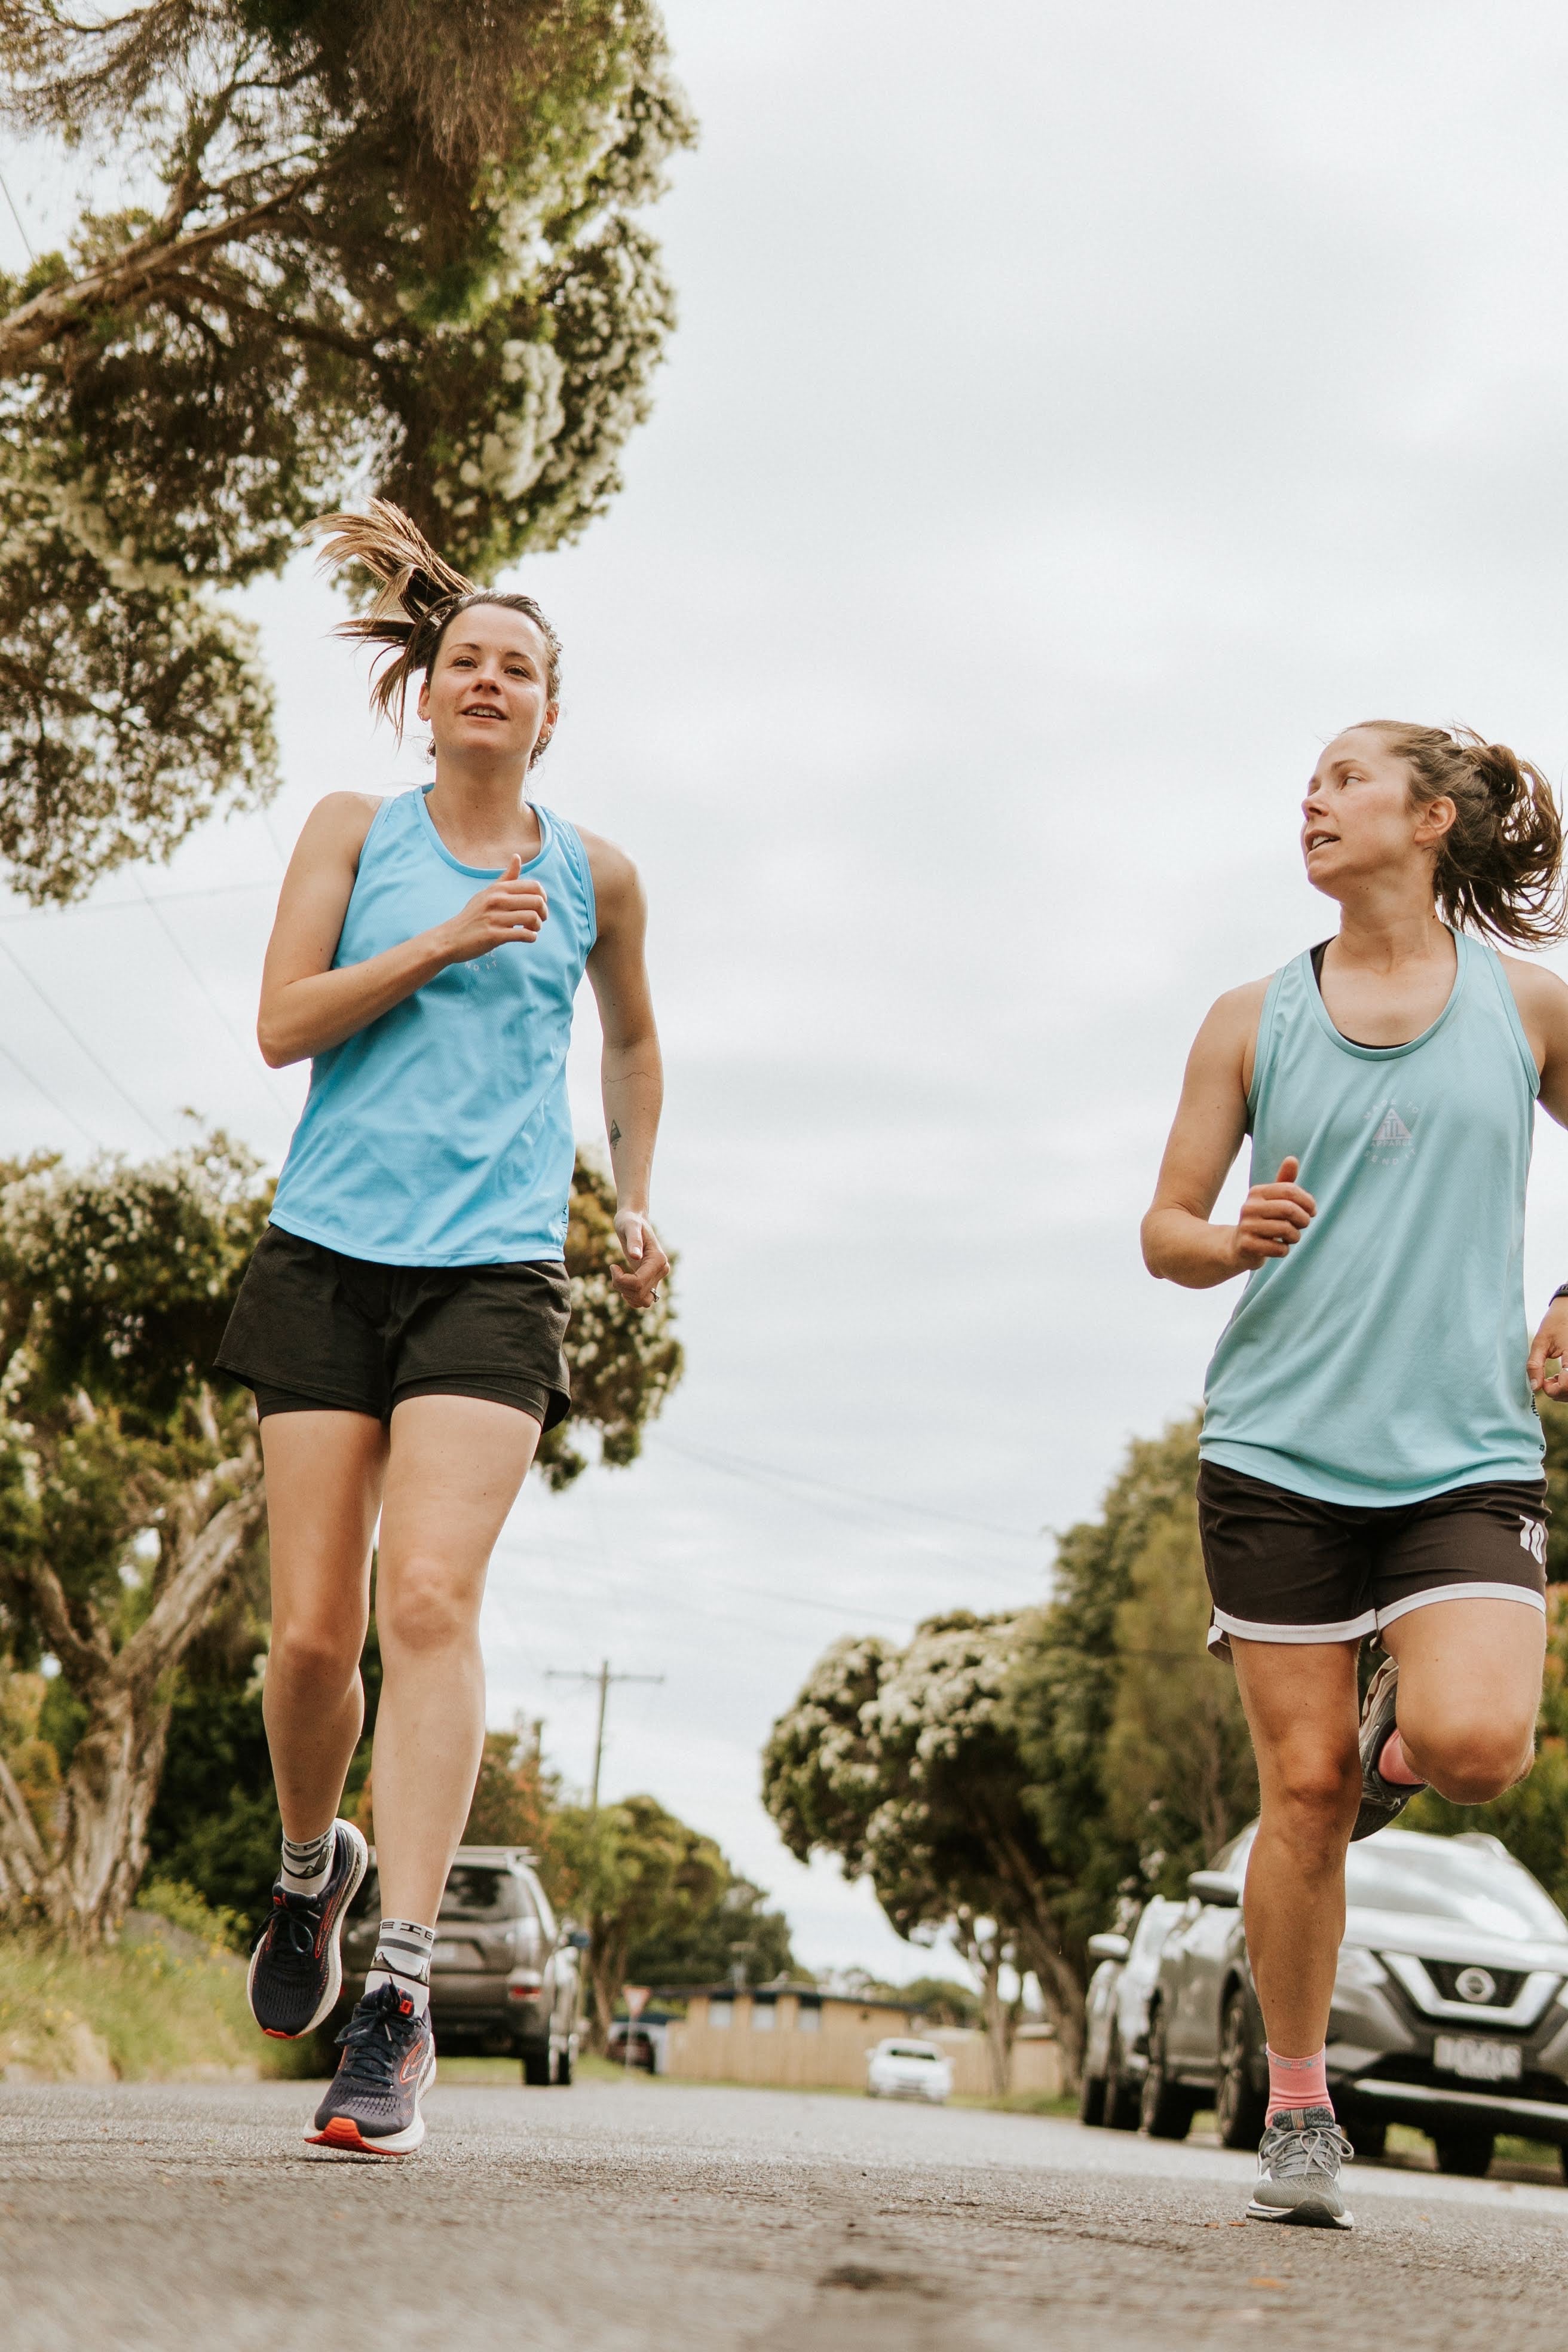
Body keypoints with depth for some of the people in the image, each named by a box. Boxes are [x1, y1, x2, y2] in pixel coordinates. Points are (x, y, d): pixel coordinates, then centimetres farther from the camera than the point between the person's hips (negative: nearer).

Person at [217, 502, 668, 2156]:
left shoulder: (593, 876, 13)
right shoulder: (355, 831, 10)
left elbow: (631, 1041, 30)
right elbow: (282, 1025, 0)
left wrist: (635, 1202, 25)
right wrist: (441, 943, -8)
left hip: (495, 1270, -1)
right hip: (328, 1254, 1)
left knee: (429, 1599, -18)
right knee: (312, 1629, -1)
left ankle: (400, 1996, -20)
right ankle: (312, 1865, 30)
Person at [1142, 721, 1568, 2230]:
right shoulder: (1254, 1020, 8)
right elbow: (1165, 1229, 9)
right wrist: (1232, 1242, -13)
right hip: (1279, 1443, 1)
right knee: (1303, 1792, -1)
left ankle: (1398, 1734, 16)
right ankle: (1297, 2113, 15)